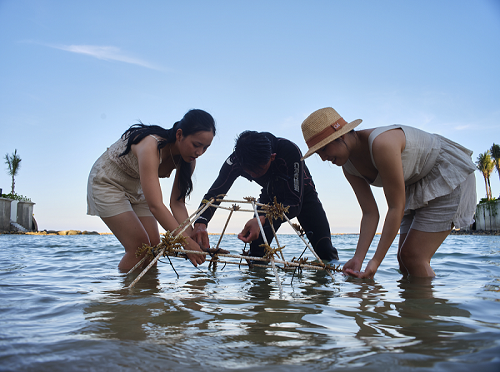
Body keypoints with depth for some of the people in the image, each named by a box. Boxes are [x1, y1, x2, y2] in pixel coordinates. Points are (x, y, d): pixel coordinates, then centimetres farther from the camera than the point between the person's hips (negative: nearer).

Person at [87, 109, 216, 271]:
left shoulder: (188, 158, -15)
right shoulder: (151, 145, -38)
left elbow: (177, 203, -13)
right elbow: (155, 206, -43)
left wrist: (191, 236, -26)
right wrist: (186, 242, -46)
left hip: (137, 188, 7)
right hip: (107, 183, -6)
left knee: (154, 246, -3)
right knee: (139, 247, -16)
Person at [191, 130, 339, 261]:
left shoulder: (290, 151, -42)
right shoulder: (235, 161, -31)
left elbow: (295, 204, -40)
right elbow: (214, 193, -26)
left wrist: (262, 220, -58)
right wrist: (200, 223, -47)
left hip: (301, 194, -2)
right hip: (271, 197, 3)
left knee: (325, 252, -13)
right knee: (256, 253, -11)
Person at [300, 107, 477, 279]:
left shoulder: (381, 143, -35)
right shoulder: (349, 167, -8)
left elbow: (396, 208, -31)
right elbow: (370, 213, -7)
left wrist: (376, 260, -28)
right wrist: (358, 258, -16)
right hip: (417, 187, 8)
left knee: (413, 258, -14)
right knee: (404, 259, 4)